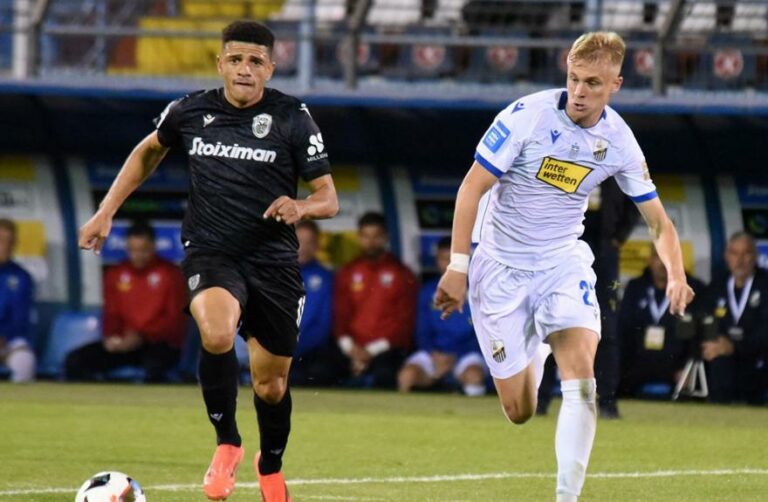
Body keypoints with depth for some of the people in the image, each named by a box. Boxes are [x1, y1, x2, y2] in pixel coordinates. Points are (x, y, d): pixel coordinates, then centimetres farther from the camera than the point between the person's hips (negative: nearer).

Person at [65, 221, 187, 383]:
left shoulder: (170, 274, -3)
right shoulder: (116, 275, 10)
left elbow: (175, 320, -6)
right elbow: (112, 315, 14)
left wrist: (141, 337, -19)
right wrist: (111, 336, -10)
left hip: (161, 345, -5)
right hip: (124, 344, 5)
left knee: (154, 365, -42)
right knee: (74, 361, -15)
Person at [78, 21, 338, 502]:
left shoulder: (293, 117, -5)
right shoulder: (190, 112, 1)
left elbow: (329, 199, -2)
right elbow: (149, 151, 22)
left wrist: (301, 207, -26)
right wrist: (106, 212, 17)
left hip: (273, 260, 0)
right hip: (210, 253, 0)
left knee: (271, 384, 10)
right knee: (218, 335, -33)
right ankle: (227, 444, -11)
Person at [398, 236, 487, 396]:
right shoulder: (428, 292, 11)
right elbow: (423, 333, 10)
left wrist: (455, 357, -12)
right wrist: (435, 355, -11)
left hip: (467, 353, -2)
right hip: (435, 352, 2)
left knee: (474, 376, -37)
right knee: (406, 376, -29)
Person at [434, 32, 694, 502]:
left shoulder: (619, 141, -7)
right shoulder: (527, 115, -18)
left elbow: (659, 221, 2)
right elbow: (472, 188, -13)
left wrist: (676, 276, -17)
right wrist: (458, 266, -18)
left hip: (563, 262, 2)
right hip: (501, 266, -2)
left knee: (580, 369, -25)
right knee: (519, 412, 1)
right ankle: (534, 354, 39)